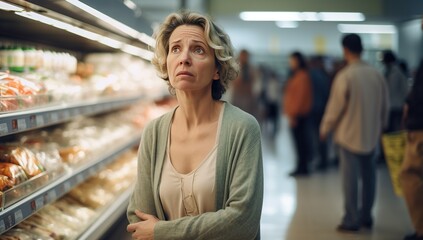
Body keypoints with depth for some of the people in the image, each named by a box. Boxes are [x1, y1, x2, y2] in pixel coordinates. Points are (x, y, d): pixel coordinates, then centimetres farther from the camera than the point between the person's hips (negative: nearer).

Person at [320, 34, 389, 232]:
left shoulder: (345, 76, -15)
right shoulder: (376, 75, 0)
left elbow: (335, 106, -10)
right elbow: (385, 105, 8)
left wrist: (325, 128, 4)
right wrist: (380, 125, 24)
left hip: (349, 134, -5)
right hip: (371, 134, 5)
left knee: (350, 177, 0)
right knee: (368, 175, 12)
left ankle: (351, 219, 2)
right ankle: (366, 216, 20)